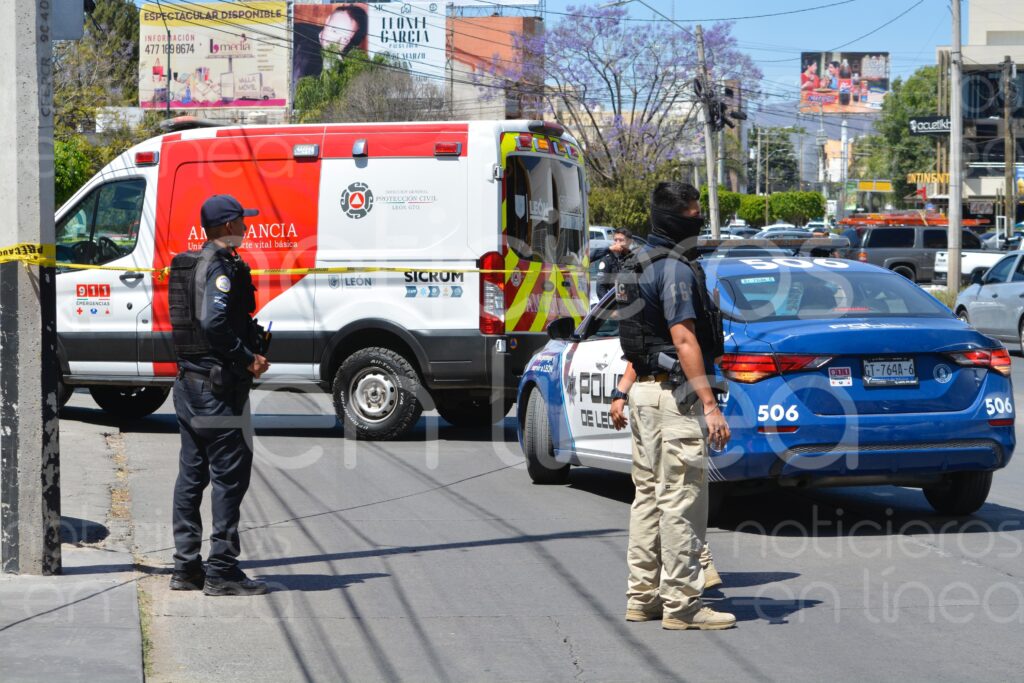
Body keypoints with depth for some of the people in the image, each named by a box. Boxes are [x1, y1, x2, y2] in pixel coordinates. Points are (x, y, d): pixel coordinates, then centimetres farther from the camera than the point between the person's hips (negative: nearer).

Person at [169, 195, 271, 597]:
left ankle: (186, 567, 17)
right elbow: (214, 323, -27)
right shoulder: (222, 266, -16)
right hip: (218, 387, -10)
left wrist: (252, 346, 9)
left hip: (188, 381, 10)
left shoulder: (186, 265, 15)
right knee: (230, 474, -5)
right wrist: (248, 359, -16)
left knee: (191, 474, 13)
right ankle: (221, 571, -4)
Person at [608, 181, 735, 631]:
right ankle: (681, 604, -5)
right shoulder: (675, 269, -16)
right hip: (674, 395, -10)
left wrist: (623, 392, 26)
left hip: (645, 390, 10)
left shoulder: (641, 266, 15)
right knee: (682, 500, -7)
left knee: (650, 494, 14)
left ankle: (643, 597, 18)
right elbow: (684, 340, -22)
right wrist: (710, 406, -24)